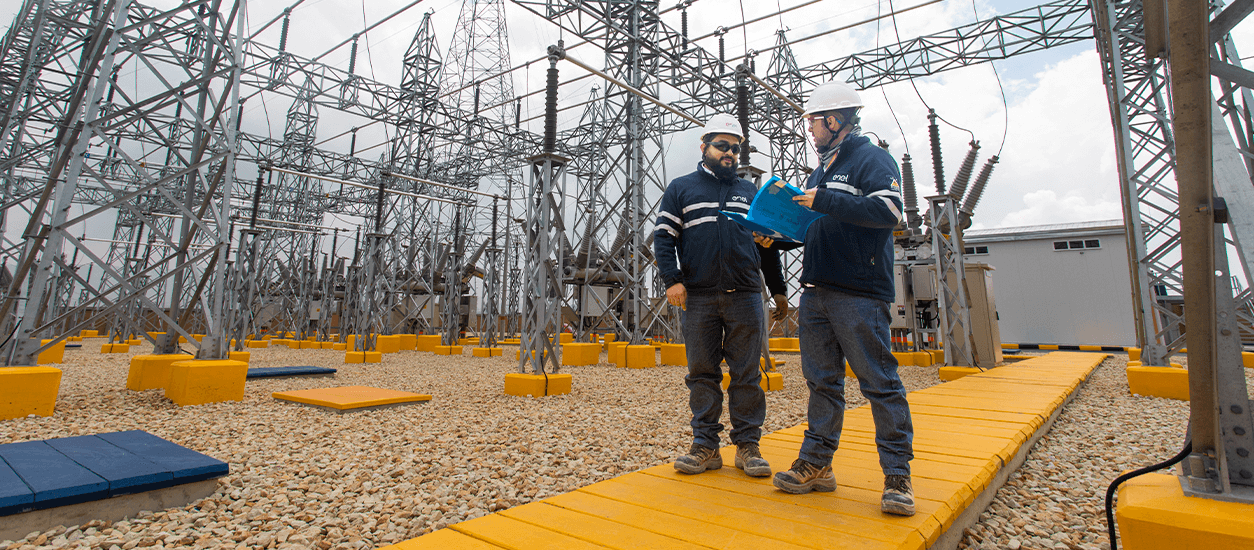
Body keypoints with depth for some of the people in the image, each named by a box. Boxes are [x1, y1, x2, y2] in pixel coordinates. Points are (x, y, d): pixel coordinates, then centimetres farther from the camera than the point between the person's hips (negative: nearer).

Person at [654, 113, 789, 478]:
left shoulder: (751, 193, 20)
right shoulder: (681, 188, 12)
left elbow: (767, 245, 21)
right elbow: (663, 237, 4)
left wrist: (778, 291, 15)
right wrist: (672, 280, -10)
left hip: (745, 297, 2)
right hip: (699, 297, -1)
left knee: (747, 375, 3)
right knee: (702, 373, 3)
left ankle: (748, 446, 13)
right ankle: (705, 446, 13)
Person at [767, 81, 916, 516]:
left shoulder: (872, 158, -1)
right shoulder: (822, 169, 23)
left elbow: (888, 210, -18)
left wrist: (824, 201, -16)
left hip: (859, 293, -8)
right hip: (816, 292, 8)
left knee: (879, 381, -3)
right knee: (822, 380, 10)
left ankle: (897, 475, 8)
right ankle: (816, 464, 17)